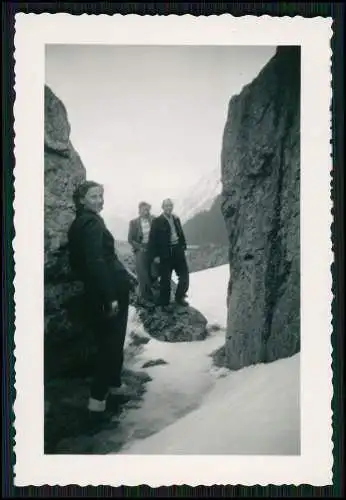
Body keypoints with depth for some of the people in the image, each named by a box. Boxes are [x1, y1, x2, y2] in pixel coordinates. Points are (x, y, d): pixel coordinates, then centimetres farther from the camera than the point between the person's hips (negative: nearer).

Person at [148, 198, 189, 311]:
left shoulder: (176, 219, 11)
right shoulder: (157, 221, -7)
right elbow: (152, 239, -9)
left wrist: (183, 247, 6)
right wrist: (155, 255, -13)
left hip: (178, 251, 5)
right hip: (165, 253, -5)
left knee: (184, 276, 8)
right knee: (165, 280, 3)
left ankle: (179, 297, 28)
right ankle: (165, 303, 15)